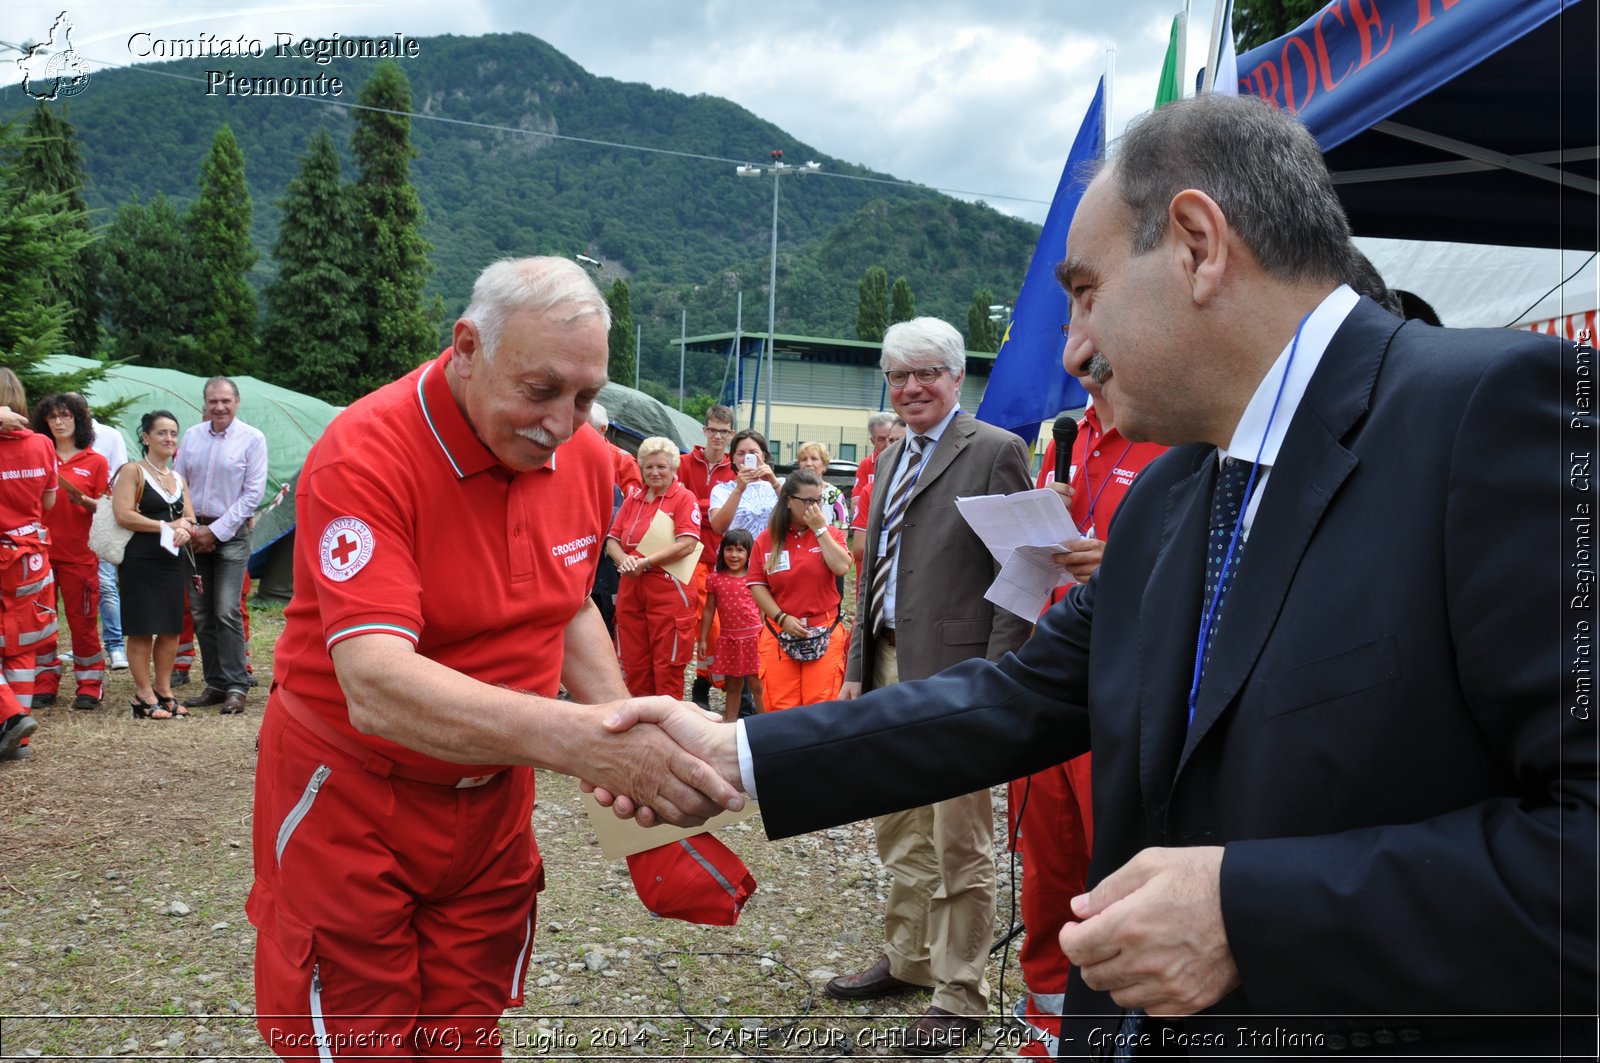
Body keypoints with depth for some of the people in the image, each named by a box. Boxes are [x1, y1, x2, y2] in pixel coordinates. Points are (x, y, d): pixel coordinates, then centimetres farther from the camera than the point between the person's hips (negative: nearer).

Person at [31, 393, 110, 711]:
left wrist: (84, 501, -14)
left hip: (78, 553, -2)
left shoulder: (95, 462, 3)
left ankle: (89, 684, 10)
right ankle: (45, 682, 16)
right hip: (40, 550, 2)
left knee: (81, 619, 1)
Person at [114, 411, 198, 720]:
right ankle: (144, 696, 6)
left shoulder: (178, 478, 18)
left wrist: (186, 528, -9)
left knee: (171, 628, 7)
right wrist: (167, 526, -15)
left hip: (174, 559, 6)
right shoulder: (132, 471, -3)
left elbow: (190, 518, 14)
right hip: (141, 560, -6)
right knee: (142, 628, -1)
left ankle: (163, 691, 17)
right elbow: (124, 515, -14)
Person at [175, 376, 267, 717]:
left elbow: (253, 493, -6)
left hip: (231, 534, -4)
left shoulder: (252, 439, -4)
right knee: (201, 614, 5)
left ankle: (236, 686, -8)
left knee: (227, 611, -13)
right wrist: (188, 528, 0)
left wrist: (216, 531, -8)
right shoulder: (191, 436, 8)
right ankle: (215, 684, 13)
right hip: (194, 533, 4)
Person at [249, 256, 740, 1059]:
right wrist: (573, 738, -50)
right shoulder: (364, 458, -25)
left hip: (492, 803, 5)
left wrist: (629, 735, -5)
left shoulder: (586, 459, -6)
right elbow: (376, 686, -37)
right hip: (349, 805, -5)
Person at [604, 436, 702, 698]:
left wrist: (645, 562, -16)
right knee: (634, 663, 9)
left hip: (667, 590, -5)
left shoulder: (684, 498, -2)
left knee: (667, 665, -2)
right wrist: (623, 560, -10)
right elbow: (612, 540, 13)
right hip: (630, 590, 6)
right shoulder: (632, 500, 15)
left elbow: (686, 545, -13)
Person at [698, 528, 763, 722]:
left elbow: (761, 608, 3)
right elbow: (709, 611, 8)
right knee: (733, 684, 13)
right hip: (728, 638, 2)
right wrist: (703, 639, 7)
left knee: (756, 683, 0)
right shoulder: (715, 579, 3)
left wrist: (764, 636, -2)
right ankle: (730, 720, 23)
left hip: (753, 637, -2)